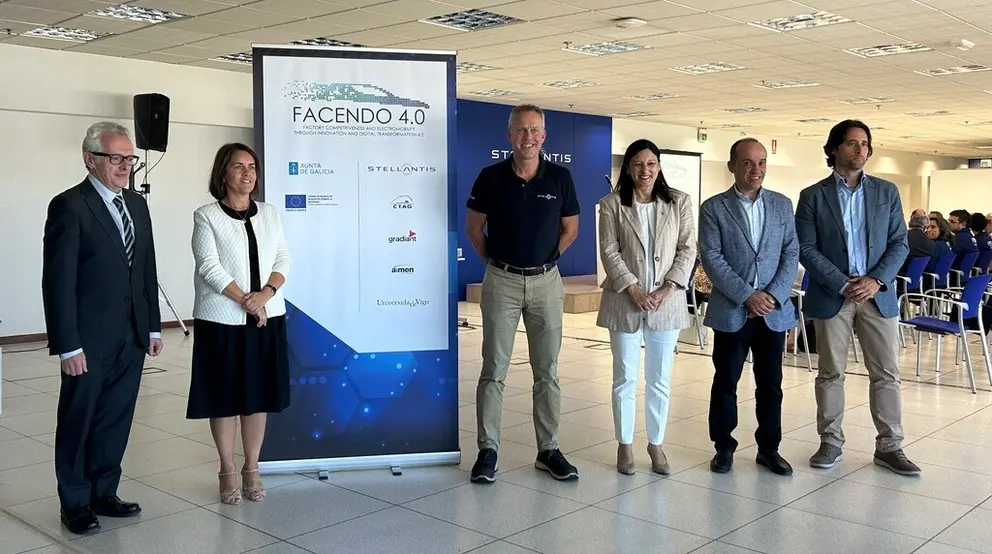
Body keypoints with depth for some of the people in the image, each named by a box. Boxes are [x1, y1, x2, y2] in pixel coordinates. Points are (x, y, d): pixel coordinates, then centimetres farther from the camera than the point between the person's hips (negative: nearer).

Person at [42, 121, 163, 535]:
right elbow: (58, 281, -14)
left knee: (116, 420, 13)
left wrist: (153, 326, 12)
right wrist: (67, 345, -16)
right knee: (77, 422, 8)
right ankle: (75, 504, 22)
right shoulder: (69, 206, -11)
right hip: (89, 340, -6)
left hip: (131, 337, 6)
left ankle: (104, 493, 27)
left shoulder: (137, 205, 11)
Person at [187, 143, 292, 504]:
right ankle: (227, 472, 17)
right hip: (223, 320, -3)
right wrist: (246, 301, -15)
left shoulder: (269, 214, 9)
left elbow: (283, 260, 4)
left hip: (267, 318, 3)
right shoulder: (206, 216, -3)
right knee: (224, 398, 4)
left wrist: (266, 294, -12)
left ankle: (252, 470, 20)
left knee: (258, 396, 8)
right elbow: (210, 268, -11)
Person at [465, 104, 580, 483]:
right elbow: (473, 228, 6)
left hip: (546, 281, 1)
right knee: (494, 370, 2)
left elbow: (570, 230, 10)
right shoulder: (491, 177, -4)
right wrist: (494, 261, 8)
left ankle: (548, 450, 17)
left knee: (547, 372, 8)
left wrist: (544, 259, 10)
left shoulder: (560, 177, -1)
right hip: (501, 281, -1)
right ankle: (488, 450, 11)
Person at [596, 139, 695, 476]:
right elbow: (609, 251, -4)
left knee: (660, 379, 9)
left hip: (667, 301, 1)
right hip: (625, 300, -1)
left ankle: (656, 444, 22)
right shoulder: (612, 204, 0)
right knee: (625, 378, 6)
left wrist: (668, 288, -10)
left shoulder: (679, 202, 3)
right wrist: (634, 289, -14)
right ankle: (625, 445, 19)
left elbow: (688, 249, 1)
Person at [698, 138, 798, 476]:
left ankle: (768, 448, 22)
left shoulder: (782, 204, 9)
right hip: (731, 311, -2)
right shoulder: (713, 208, -1)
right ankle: (723, 447, 19)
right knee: (725, 382, 6)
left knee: (770, 383, 9)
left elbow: (791, 254, 4)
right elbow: (711, 258, -8)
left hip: (774, 310, 3)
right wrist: (747, 295, -15)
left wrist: (774, 295, -9)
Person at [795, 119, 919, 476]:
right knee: (831, 373, 6)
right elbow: (806, 248, -5)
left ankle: (889, 447, 13)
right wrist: (842, 285, -13)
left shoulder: (886, 192, 7)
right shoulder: (813, 196, 0)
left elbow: (900, 243, 5)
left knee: (886, 374, 4)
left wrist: (876, 280, -11)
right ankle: (831, 443, 17)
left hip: (877, 295, 2)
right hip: (831, 296, -2)